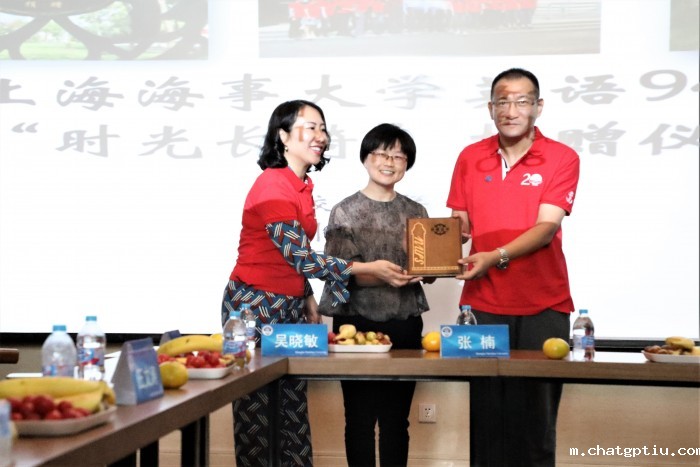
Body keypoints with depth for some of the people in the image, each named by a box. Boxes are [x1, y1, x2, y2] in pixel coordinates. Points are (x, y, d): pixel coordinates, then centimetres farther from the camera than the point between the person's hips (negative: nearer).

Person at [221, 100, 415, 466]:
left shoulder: (301, 186, 9)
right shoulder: (272, 187, -18)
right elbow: (299, 256, -21)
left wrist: (309, 300, 10)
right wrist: (368, 269, -20)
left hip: (290, 306, 8)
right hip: (255, 306, -8)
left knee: (295, 402, 7)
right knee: (255, 406, 0)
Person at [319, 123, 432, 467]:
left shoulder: (416, 212, 9)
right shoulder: (345, 212, -1)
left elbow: (429, 272, 6)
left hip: (405, 325, 3)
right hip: (357, 323, -3)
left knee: (396, 418, 7)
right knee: (360, 417, 1)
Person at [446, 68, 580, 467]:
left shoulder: (562, 158, -2)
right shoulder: (470, 158, 7)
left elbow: (546, 227, -11)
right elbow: (459, 226, 11)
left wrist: (497, 256, -25)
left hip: (543, 306, -2)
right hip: (483, 303, 2)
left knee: (536, 411, 3)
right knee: (486, 411, 4)